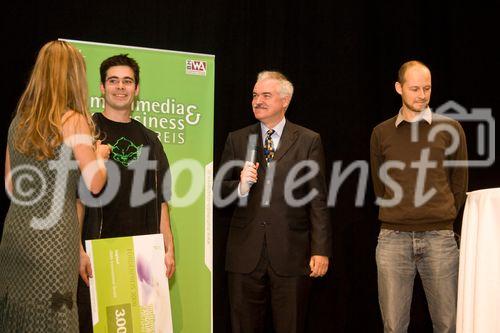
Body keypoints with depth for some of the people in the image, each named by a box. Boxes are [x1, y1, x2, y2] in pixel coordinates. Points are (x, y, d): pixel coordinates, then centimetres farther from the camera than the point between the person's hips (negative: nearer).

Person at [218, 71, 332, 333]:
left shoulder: (309, 141, 3)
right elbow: (219, 190, 9)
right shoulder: (236, 139, 9)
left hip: (291, 253, -2)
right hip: (245, 253, 2)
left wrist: (320, 250, -6)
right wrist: (241, 186, -14)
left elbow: (318, 200, -1)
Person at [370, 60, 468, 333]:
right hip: (392, 238, 1)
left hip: (440, 238, 0)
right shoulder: (381, 133, 8)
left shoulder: (450, 129, 5)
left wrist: (442, 218, 12)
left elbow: (459, 183, 11)